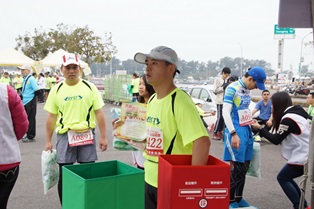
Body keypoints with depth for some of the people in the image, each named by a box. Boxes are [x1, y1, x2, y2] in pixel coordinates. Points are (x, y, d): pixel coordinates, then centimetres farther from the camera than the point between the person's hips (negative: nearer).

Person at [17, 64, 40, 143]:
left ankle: (30, 137, 7)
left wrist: (31, 97, -7)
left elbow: (37, 91, -19)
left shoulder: (31, 79, -15)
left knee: (31, 119, -1)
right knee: (27, 119, 16)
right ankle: (28, 134, 27)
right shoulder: (25, 79, 12)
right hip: (26, 102, 9)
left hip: (31, 102, -9)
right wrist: (21, 97, 12)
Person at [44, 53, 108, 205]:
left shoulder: (89, 87, 0)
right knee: (64, 175, 6)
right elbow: (51, 117, 7)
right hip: (64, 136, 1)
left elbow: (99, 113, 1)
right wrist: (48, 141, 5)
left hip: (87, 134, 0)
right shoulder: (56, 90, 3)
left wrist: (103, 137, -3)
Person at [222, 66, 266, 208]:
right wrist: (234, 133, -22)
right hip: (236, 131, -8)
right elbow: (225, 112, -18)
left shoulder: (247, 90, 12)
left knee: (244, 166, 11)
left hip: (247, 130, 8)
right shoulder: (232, 88, -13)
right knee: (236, 167, -5)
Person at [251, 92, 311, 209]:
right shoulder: (298, 112, 10)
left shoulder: (289, 118, -18)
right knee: (287, 178, 20)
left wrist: (260, 128, -6)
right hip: (306, 155, 9)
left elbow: (276, 139, -15)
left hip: (302, 158, -9)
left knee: (282, 178, 7)